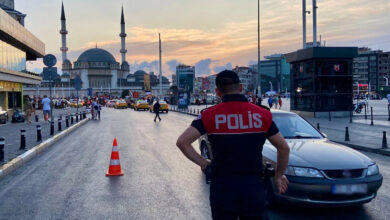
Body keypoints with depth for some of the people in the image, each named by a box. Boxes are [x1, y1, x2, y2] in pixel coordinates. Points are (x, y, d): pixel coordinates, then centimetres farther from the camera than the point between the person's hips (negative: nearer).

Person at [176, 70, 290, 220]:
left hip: (221, 190, 0)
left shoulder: (210, 115, -5)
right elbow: (284, 148, 3)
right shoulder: (262, 115, -2)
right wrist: (279, 175, 17)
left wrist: (204, 164, -3)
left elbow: (182, 142, -13)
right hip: (254, 189, 1)